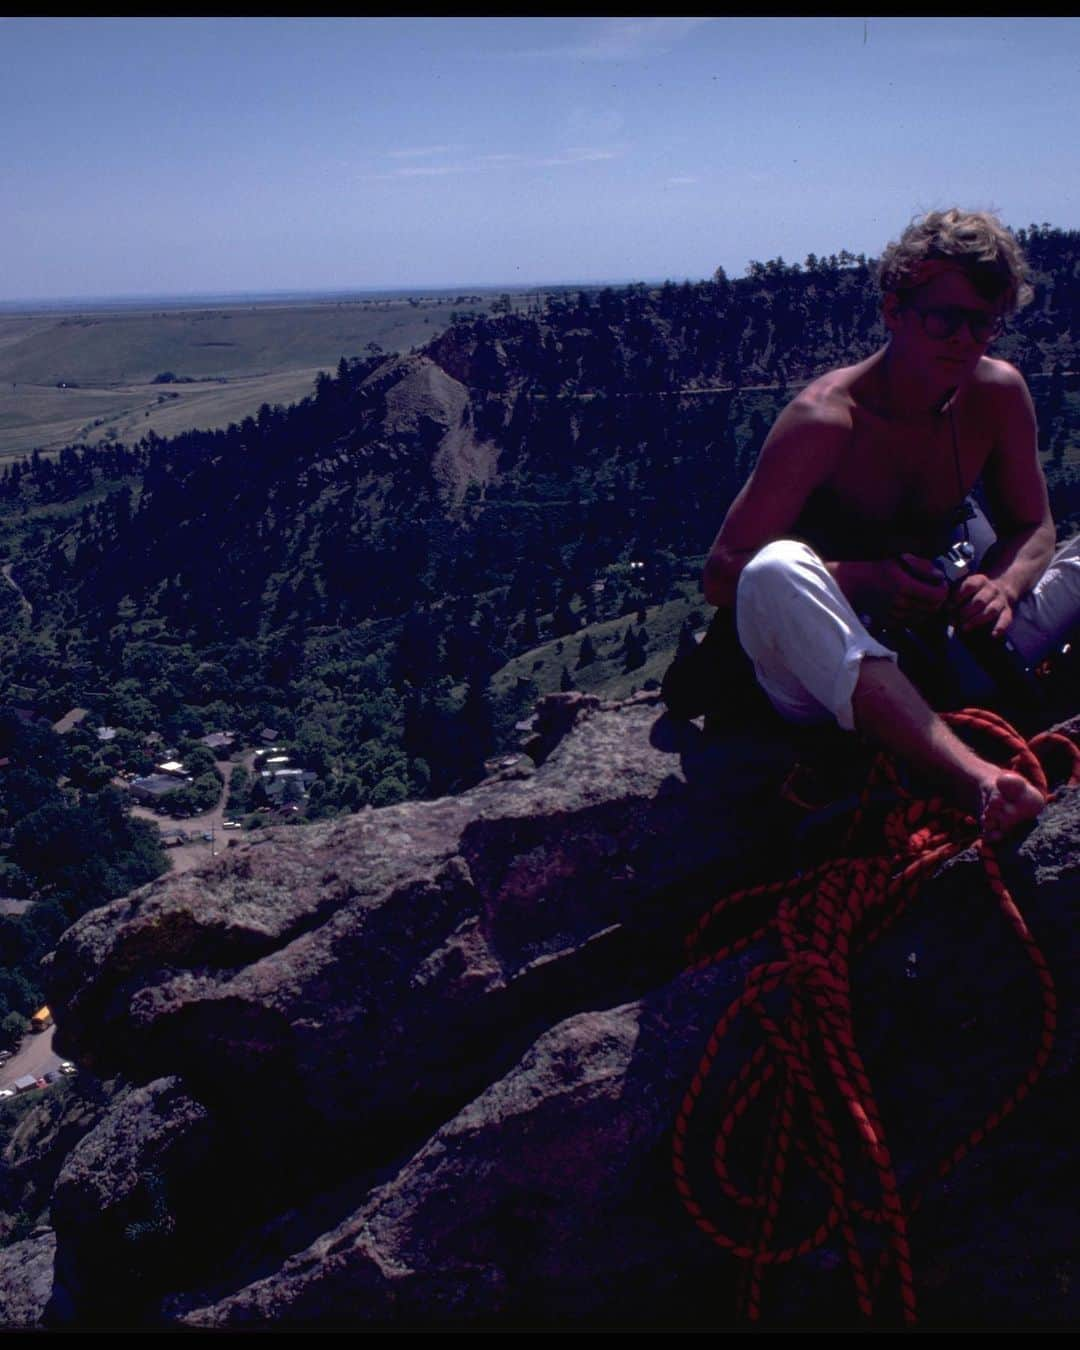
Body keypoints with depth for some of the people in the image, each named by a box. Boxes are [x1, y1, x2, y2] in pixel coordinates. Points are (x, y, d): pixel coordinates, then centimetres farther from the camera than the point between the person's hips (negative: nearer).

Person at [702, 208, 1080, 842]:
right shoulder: (824, 420, -16)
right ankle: (970, 775, -54)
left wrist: (1001, 586, -14)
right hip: (823, 680, -5)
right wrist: (864, 578, -31)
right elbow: (722, 574, -18)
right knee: (777, 571, -38)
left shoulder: (999, 394, -1)